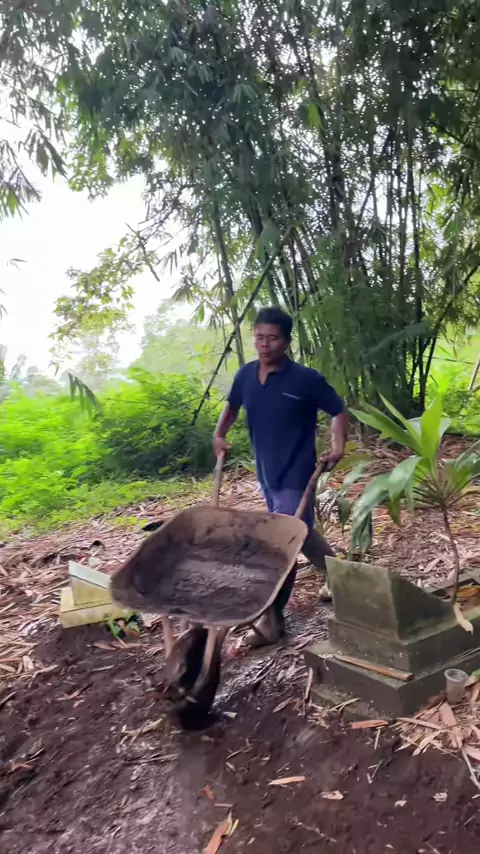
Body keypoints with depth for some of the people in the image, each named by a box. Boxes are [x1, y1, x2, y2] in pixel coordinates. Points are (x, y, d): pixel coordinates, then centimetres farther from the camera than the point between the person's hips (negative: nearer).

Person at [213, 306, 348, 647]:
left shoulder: (307, 379, -16)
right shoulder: (245, 375, -1)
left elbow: (339, 410, -2)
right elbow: (232, 405, 20)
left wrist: (338, 447, -14)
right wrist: (219, 435, 9)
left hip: (296, 475, -6)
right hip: (266, 474, 6)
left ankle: (272, 618, 7)